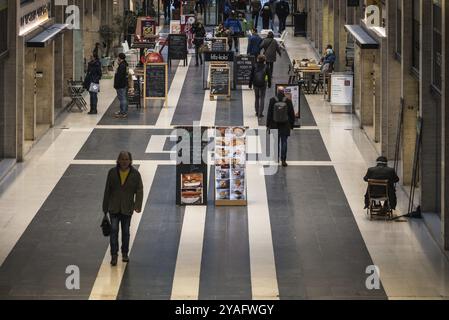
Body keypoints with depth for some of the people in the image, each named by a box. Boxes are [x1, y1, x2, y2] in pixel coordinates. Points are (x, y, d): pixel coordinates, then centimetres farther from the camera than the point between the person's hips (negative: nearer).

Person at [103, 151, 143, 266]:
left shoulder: (135, 174, -3)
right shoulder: (112, 173, 0)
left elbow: (139, 191, -4)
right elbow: (107, 191, 5)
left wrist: (138, 205, -18)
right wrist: (105, 208, 6)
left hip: (127, 208, 0)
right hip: (114, 208, 0)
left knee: (126, 231, 12)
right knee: (114, 230, -10)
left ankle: (125, 254, 27)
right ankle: (114, 255, -9)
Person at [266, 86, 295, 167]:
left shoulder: (272, 101, -9)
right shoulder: (288, 101, -8)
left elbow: (269, 113, -4)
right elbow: (292, 114, -1)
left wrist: (268, 125, 5)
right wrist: (291, 125, 9)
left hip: (275, 125, 0)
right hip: (285, 126, 0)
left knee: (275, 142, 11)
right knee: (284, 143, 4)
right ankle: (283, 160, 1)